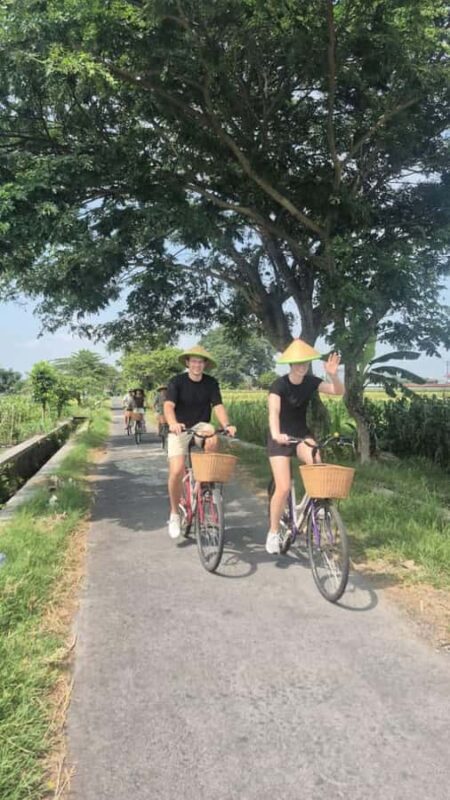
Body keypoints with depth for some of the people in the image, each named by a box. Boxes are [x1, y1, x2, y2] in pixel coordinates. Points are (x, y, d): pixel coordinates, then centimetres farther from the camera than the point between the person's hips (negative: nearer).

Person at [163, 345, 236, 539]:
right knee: (176, 471, -18)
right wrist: (172, 423, -45)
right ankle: (174, 514, 5)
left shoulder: (211, 383, -2)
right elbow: (168, 406, -24)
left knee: (212, 438, -35)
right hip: (179, 430, -2)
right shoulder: (177, 381, -10)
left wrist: (226, 425, -32)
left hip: (200, 426, 2)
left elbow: (218, 406, -13)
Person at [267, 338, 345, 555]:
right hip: (280, 438, -4)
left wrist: (333, 374, -31)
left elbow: (339, 391, -11)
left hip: (302, 434, 4)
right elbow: (273, 412, -34)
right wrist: (275, 435, -52)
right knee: (283, 488, -10)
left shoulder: (311, 382, -6)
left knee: (317, 465, -28)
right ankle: (273, 533, 9)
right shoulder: (279, 385, -20)